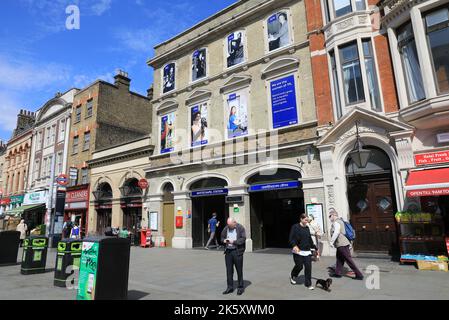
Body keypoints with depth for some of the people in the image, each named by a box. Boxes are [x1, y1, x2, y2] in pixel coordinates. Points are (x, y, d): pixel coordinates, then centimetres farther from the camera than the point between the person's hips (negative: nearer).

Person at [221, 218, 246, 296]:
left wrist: (234, 241, -21)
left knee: (239, 270, 4)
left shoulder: (240, 228, -6)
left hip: (237, 251, -4)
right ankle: (230, 287, 20)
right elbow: (222, 237, 15)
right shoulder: (226, 228, 7)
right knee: (229, 270, 8)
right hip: (228, 251, 4)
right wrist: (224, 240, -8)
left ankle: (241, 288, 19)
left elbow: (243, 239, -12)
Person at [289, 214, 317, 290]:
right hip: (298, 251, -5)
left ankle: (308, 284, 12)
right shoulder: (295, 227, -7)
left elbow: (310, 240, 20)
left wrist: (314, 247, 21)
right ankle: (293, 276, 32)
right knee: (299, 266, 1)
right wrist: (294, 245, -29)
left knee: (308, 267, 0)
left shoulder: (307, 228, 11)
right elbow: (291, 238, -13)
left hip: (307, 251, 5)